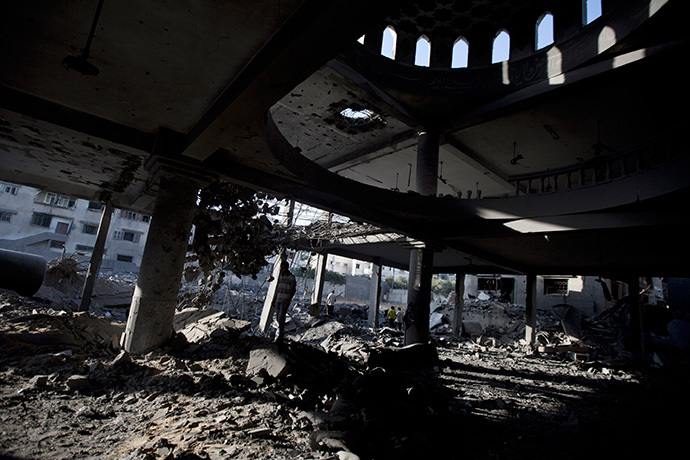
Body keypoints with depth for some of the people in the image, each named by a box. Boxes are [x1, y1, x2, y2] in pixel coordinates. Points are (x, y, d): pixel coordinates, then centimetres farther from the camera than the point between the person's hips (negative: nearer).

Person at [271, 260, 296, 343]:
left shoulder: (291, 277, -9)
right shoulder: (280, 276, 9)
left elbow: (293, 290, -10)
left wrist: (288, 301, -17)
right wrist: (274, 299, 14)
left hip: (285, 300, -6)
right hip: (278, 299, 6)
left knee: (281, 317, -10)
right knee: (278, 317, 11)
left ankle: (280, 336, -6)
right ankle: (282, 331, 28)